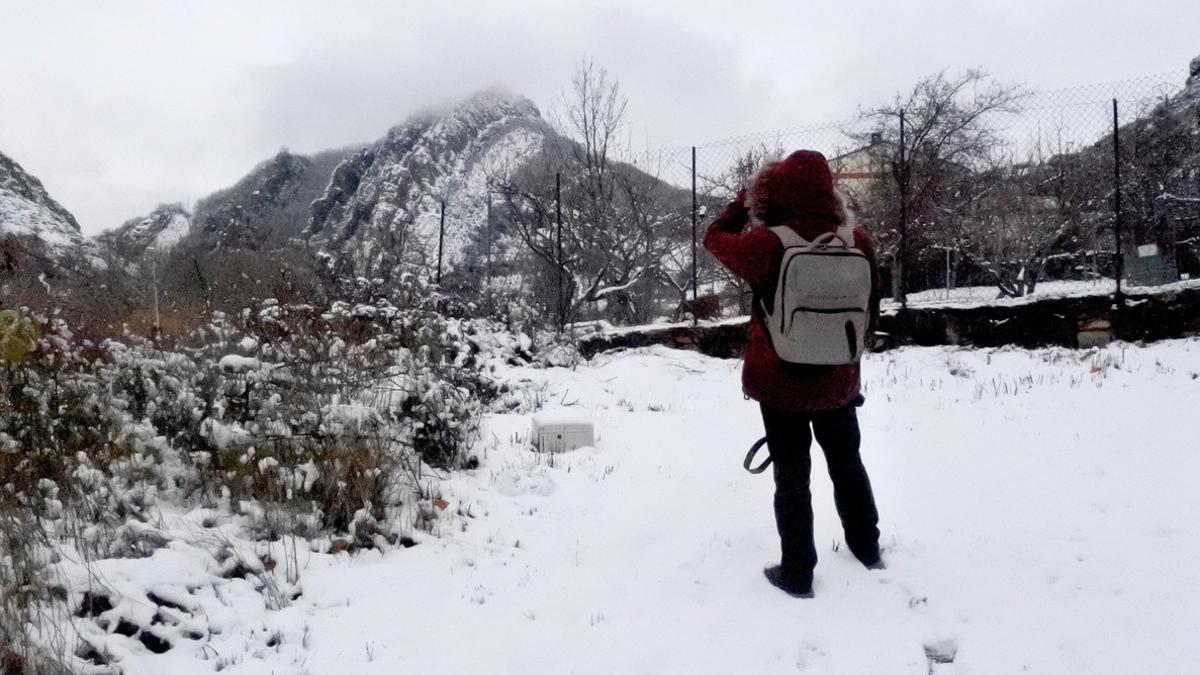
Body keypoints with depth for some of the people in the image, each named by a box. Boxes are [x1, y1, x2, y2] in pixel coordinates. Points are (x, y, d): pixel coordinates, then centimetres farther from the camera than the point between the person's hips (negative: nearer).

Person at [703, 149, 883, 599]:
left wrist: (747, 197, 7)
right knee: (847, 464, 23)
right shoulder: (859, 243, -8)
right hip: (838, 382, 4)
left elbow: (715, 238, -1)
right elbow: (870, 315, 5)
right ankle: (867, 549, 40)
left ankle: (797, 573, 19)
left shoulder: (769, 245, -21)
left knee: (791, 476, 10)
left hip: (780, 384, -3)